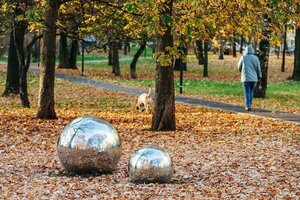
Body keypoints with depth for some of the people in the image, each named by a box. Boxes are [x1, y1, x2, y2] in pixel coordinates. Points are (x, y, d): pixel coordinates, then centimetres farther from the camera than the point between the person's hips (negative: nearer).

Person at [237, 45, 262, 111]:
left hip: (246, 78, -2)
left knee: (247, 93, 1)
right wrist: (259, 77, 12)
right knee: (251, 92, 18)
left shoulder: (243, 58, -4)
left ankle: (248, 106, -7)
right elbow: (258, 69, 2)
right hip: (254, 78, 2)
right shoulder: (255, 58, 0)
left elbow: (239, 66, 10)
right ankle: (249, 105, 19)